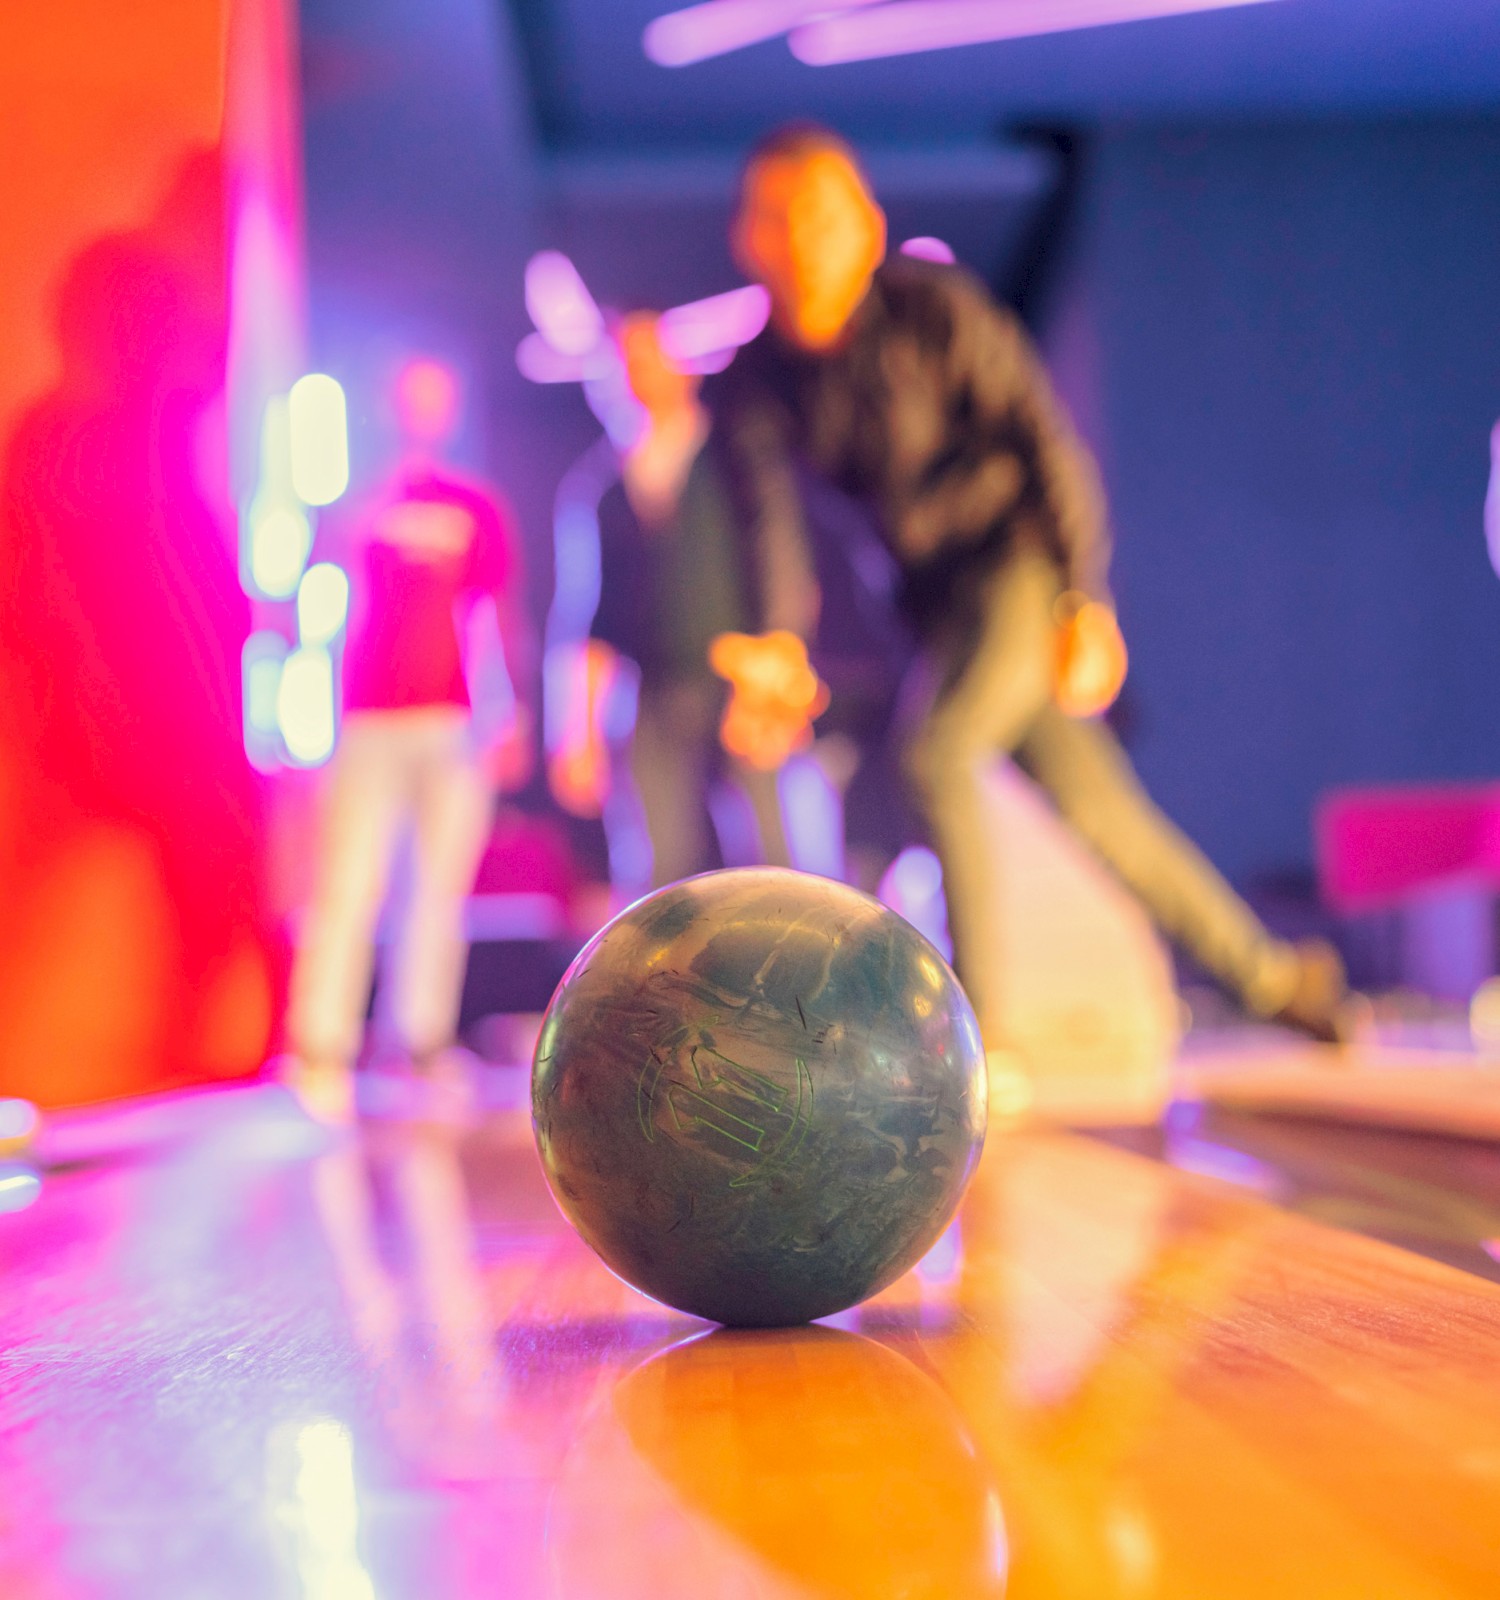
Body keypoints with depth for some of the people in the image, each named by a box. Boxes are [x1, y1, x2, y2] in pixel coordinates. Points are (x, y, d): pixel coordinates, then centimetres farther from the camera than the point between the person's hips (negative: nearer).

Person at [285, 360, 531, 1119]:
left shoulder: (478, 509, 11)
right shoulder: (361, 497, 11)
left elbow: (503, 618, 10)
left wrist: (511, 716, 3)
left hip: (457, 722, 2)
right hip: (370, 719, -2)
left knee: (444, 887, 3)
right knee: (348, 886, -10)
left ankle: (427, 1045, 11)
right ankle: (320, 1052, -8)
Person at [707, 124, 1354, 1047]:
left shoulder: (933, 307, -15)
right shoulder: (757, 381, -2)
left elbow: (1046, 442, -14)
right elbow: (770, 521, -12)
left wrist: (1087, 602, -20)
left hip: (1024, 562, -5)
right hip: (940, 597, 5)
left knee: (941, 753, -26)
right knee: (1095, 808, 7)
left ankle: (982, 1031, -19)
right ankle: (1270, 975, 23)